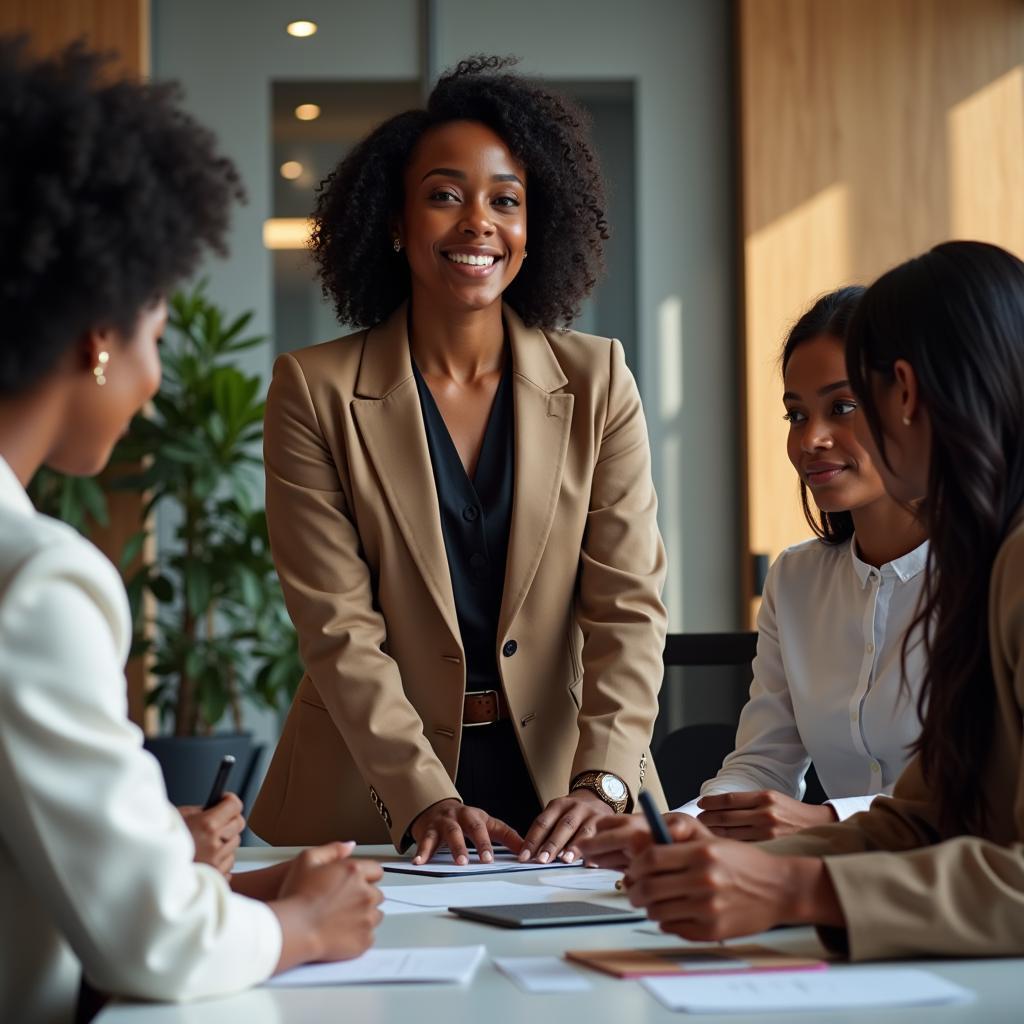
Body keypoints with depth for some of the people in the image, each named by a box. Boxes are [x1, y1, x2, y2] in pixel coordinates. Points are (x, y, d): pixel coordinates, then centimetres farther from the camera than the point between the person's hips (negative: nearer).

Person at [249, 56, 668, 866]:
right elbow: (339, 628, -5)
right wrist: (426, 798, -17)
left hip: (557, 774, 1)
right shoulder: (314, 392, 1)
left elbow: (629, 607, -1)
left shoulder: (598, 382, 6)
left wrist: (602, 783, -16)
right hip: (374, 801, -1)